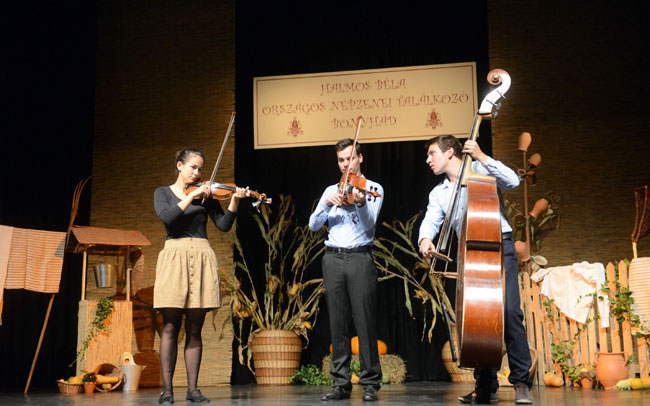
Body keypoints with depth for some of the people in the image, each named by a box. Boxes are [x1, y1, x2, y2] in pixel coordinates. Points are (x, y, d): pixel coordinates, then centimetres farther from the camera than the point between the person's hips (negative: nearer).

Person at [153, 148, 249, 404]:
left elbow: (224, 225, 3)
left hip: (201, 257, 2)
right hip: (174, 256, -2)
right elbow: (167, 217, -10)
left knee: (194, 329, 2)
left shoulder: (205, 195, 15)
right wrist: (192, 196, -13)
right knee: (171, 327, -4)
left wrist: (234, 200, -10)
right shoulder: (163, 193, 11)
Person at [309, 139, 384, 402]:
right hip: (333, 259, 4)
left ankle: (371, 384, 2)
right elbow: (313, 225, 8)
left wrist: (361, 203, -29)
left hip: (360, 258, -3)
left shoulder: (373, 188, 6)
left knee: (365, 323, -5)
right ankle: (341, 384, 10)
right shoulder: (332, 190, 16)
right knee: (337, 324, 4)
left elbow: (369, 223, -10)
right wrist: (327, 203, -9)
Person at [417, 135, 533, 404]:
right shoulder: (438, 193, 16)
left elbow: (512, 181, -11)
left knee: (509, 312, -15)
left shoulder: (479, 170, 5)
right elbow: (431, 221, -1)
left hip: (500, 246, -4)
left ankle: (521, 382, -10)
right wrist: (425, 239, -23)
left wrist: (481, 157, -15)